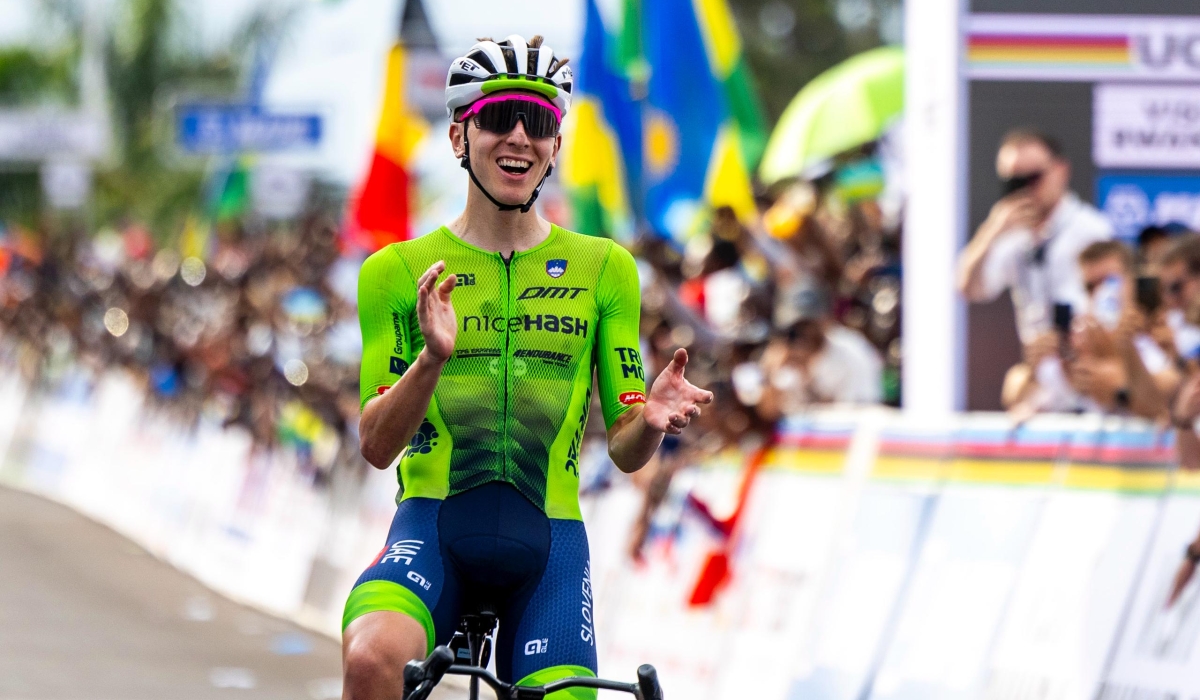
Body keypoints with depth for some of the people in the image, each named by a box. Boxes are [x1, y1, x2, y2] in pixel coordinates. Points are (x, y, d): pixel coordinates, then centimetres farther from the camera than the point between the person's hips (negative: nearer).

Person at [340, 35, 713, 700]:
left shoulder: (604, 269, 9)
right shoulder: (396, 271, 5)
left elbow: (624, 450, 9)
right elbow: (376, 445, -3)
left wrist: (650, 421, -16)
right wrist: (432, 359, -22)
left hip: (548, 541, 2)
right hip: (432, 527, -2)